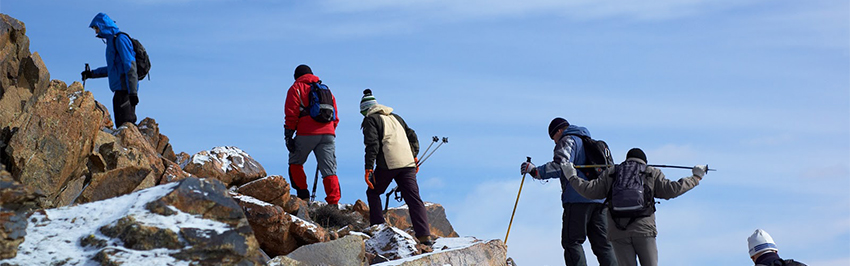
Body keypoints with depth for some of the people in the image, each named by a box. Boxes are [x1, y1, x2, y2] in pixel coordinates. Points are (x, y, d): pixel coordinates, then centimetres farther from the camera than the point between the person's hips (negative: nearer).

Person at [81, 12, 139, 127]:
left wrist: (133, 92, -22)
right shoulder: (112, 41, 22)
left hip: (125, 89, -10)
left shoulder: (120, 39, -9)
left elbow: (130, 66, -17)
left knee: (126, 124, -15)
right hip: (119, 90, 10)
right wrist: (92, 74, 32)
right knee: (120, 125, 8)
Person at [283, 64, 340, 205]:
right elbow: (335, 116, 23)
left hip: (306, 133, -4)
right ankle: (334, 203, -10)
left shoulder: (296, 88, 9)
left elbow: (291, 115, -1)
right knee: (329, 170, 1)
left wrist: (288, 135, -2)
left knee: (295, 163, 16)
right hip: (328, 133, 4)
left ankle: (303, 195, 7)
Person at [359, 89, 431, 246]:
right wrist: (414, 157, 30)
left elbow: (372, 144, -8)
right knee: (414, 199, -2)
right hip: (408, 163, 5)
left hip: (387, 164, -5)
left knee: (373, 193, 18)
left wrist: (368, 168, -10)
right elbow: (412, 136, 25)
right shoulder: (395, 117, 25)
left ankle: (378, 227, 10)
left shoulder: (370, 120, 5)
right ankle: (424, 236, -14)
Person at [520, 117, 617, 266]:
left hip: (578, 199, -8)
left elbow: (561, 166, -17)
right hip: (600, 200, 8)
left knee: (572, 242, -5)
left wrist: (535, 171, -14)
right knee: (602, 243, 7)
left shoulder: (568, 141, 1)